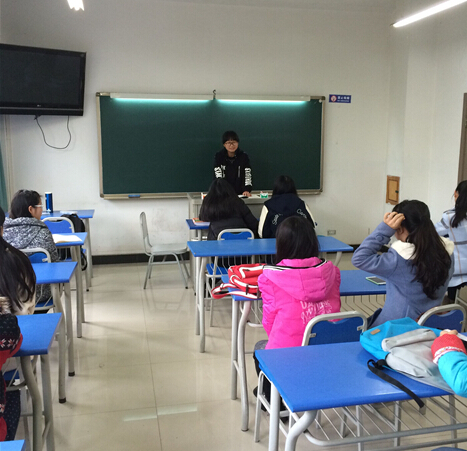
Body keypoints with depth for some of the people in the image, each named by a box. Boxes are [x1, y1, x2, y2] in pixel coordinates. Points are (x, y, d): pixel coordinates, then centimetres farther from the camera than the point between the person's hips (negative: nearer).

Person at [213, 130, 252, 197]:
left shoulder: (244, 156, 3)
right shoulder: (218, 156, 2)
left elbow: (248, 174, -5)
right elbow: (218, 176, -7)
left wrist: (247, 190, -21)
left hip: (240, 194, 1)